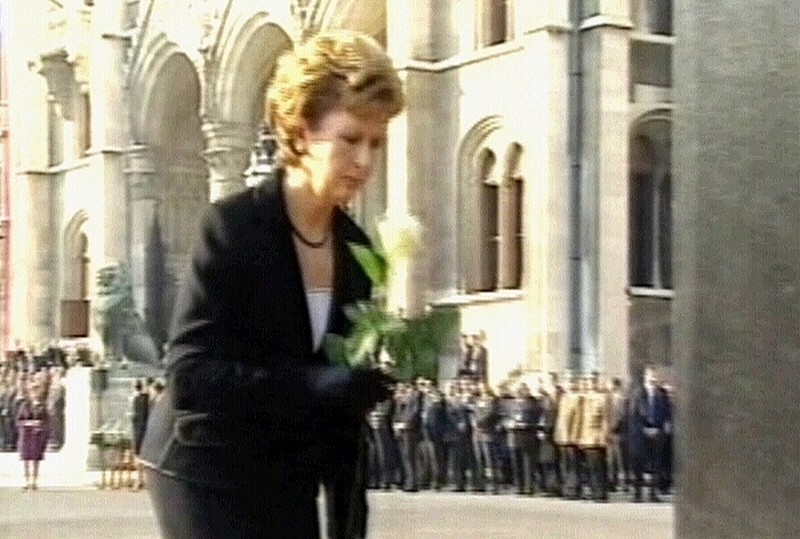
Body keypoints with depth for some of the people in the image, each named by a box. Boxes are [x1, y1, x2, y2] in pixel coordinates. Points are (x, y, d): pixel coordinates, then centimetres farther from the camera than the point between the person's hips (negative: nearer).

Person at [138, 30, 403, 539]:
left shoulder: (354, 248, 4)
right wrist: (319, 383, -28)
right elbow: (190, 375, -20)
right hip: (208, 478, -6)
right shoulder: (234, 227, -15)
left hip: (290, 482, 6)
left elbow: (343, 386, 9)